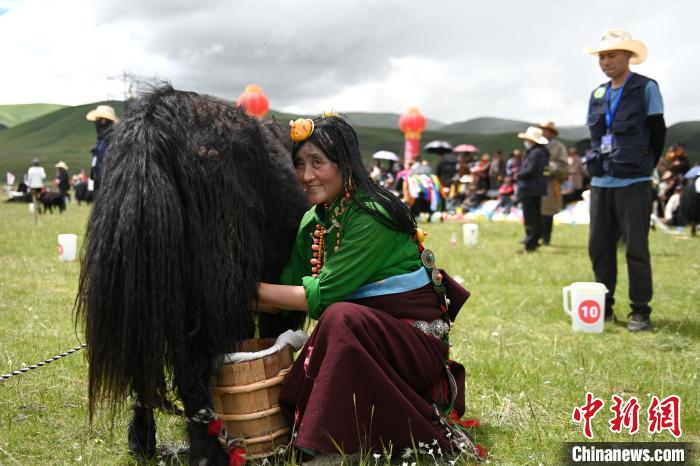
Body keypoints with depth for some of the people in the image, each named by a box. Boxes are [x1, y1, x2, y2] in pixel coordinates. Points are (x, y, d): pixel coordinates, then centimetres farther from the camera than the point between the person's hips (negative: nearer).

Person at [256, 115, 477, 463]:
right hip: (362, 338, 7)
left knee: (341, 318, -34)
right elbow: (292, 287, -1)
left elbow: (322, 294, -22)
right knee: (295, 406, -10)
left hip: (415, 338, -7)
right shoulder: (313, 221, 6)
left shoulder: (371, 216, -19)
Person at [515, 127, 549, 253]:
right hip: (537, 189, 10)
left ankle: (530, 244, -2)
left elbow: (529, 171, -25)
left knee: (530, 217, -5)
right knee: (535, 216, 18)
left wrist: (518, 175, -8)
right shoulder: (541, 151, 11)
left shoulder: (535, 153, -20)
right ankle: (534, 240, 29)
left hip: (529, 190, -10)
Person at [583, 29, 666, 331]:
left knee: (636, 248, -2)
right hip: (600, 183, 6)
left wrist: (642, 167, 3)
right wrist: (597, 166, 10)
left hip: (633, 184, -6)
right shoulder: (598, 94, 12)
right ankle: (603, 306, 19)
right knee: (599, 246, 9)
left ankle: (640, 311, 6)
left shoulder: (646, 89, -3)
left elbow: (657, 133, -1)